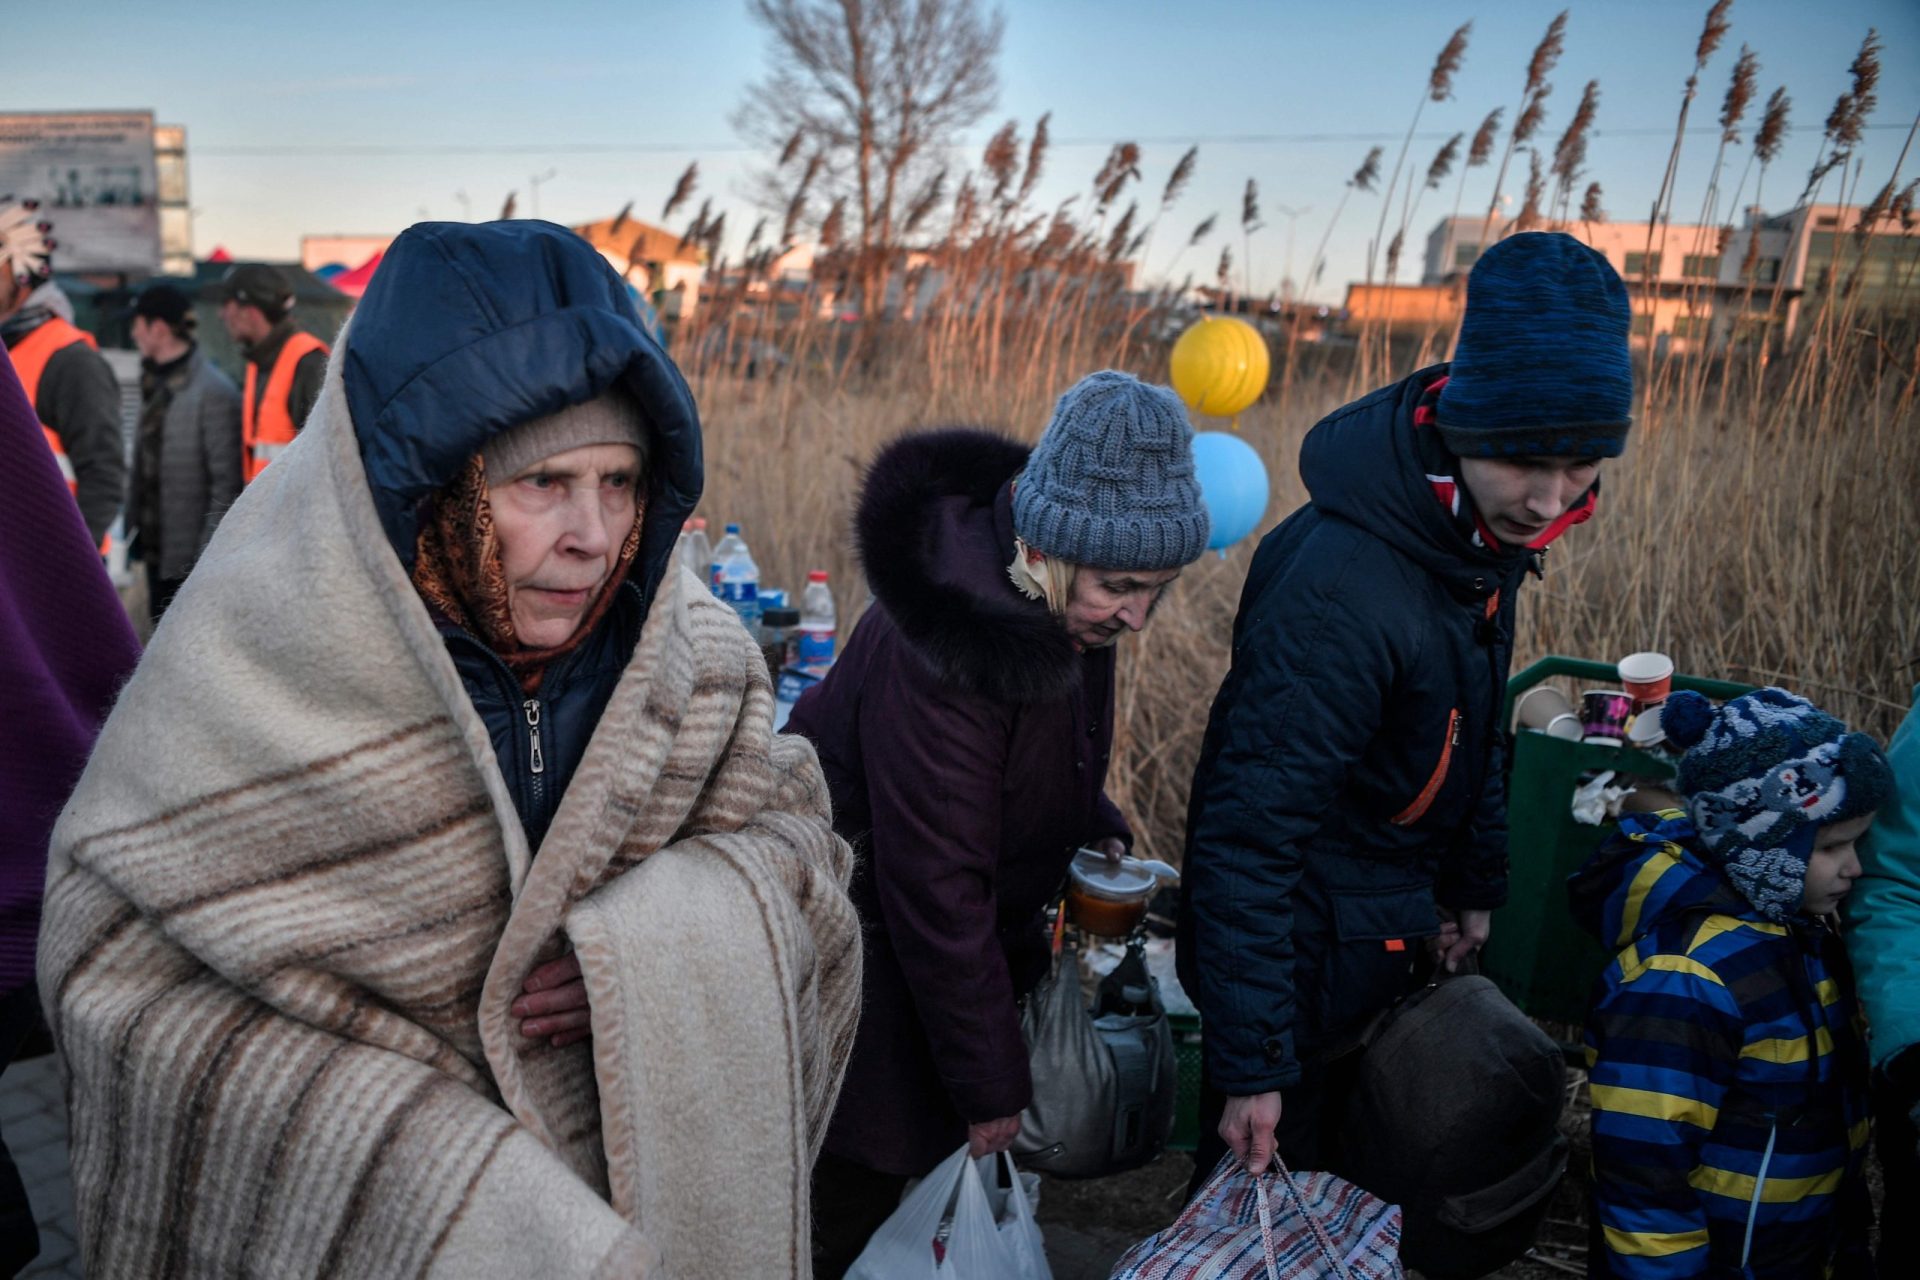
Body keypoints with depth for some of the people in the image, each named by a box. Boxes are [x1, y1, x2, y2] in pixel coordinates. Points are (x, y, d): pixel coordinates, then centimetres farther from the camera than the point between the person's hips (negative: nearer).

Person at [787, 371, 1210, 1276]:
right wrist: (992, 1087, -19)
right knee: (857, 1195, 3)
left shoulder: (1066, 604, -8)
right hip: (865, 940, -8)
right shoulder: (937, 655, -35)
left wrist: (1095, 828, -4)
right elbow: (937, 893, -28)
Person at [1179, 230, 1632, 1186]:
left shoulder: (1490, 529, -5)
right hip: (1298, 954, -8)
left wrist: (1476, 885, 16)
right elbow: (1248, 831, -32)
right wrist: (1250, 1061, -28)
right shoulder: (1338, 587, -35)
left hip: (1381, 941, 8)